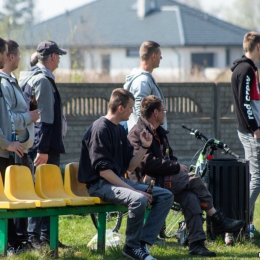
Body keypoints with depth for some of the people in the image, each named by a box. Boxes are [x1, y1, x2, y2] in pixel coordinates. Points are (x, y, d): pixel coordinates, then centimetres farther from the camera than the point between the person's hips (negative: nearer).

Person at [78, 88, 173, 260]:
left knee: (166, 196, -2)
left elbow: (130, 166, 15)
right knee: (139, 199, -35)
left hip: (119, 181, 9)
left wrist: (145, 147, 1)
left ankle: (143, 242, -8)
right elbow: (103, 170, -19)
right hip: (100, 184, -9)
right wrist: (132, 189, -21)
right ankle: (132, 246, -14)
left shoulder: (120, 130, 15)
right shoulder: (100, 129, -13)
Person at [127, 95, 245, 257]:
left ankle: (196, 244, -24)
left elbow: (170, 157, 26)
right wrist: (176, 167, -15)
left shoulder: (160, 132, 21)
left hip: (163, 179, 9)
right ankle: (217, 221, -11)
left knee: (190, 197, -18)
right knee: (193, 180, -20)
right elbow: (147, 163, -21)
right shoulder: (138, 133, -10)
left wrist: (176, 166, 2)